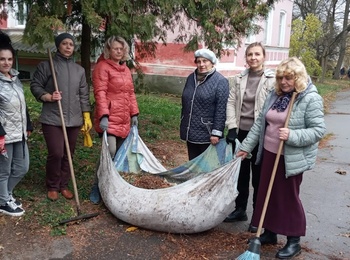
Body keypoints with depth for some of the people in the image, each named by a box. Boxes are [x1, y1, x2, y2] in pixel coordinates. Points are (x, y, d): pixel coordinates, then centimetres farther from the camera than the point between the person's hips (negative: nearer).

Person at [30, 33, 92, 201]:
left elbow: (84, 95, 12)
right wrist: (48, 97, -17)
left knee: (69, 154, 9)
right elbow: (35, 86, 1)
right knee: (56, 153, -8)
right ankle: (52, 187, 13)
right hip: (52, 119, -4)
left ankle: (63, 185, 25)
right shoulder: (46, 66, 0)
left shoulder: (79, 70, 12)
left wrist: (87, 117, 8)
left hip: (74, 119, 4)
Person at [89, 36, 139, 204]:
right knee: (109, 151, -15)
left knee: (118, 154, 10)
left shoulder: (126, 69, 18)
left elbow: (131, 93, 20)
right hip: (109, 118, -8)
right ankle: (96, 189, 1)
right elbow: (100, 93, -15)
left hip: (124, 120, 8)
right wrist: (103, 116, -25)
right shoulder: (102, 67, -6)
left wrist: (134, 113, 14)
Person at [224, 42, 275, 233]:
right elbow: (231, 102, 4)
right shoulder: (239, 78, 6)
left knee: (259, 176, 7)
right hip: (241, 132, 4)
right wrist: (232, 128, -5)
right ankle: (240, 210, 32)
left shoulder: (272, 79, -7)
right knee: (241, 174, 16)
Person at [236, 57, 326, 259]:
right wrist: (246, 146, 9)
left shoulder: (311, 99, -12)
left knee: (289, 198, 5)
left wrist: (292, 135, -28)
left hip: (291, 159, -6)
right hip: (269, 153, 7)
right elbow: (260, 123, 10)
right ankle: (269, 233, 32)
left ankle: (294, 241, 22)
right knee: (267, 194, 13)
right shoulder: (275, 95, 7)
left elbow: (319, 130, -15)